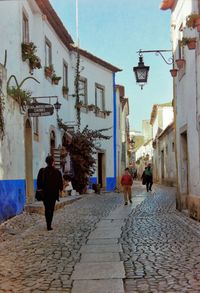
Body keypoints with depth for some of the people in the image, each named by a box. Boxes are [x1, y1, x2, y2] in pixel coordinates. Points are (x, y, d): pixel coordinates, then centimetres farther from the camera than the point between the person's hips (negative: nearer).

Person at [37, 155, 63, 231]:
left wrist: (40, 190, 12)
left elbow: (38, 182, 2)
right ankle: (49, 225, -3)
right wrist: (60, 189, 10)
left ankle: (48, 224, 19)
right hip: (53, 193, -2)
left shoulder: (42, 171, -2)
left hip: (44, 193, 2)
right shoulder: (57, 172, -8)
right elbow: (60, 183, -4)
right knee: (51, 209, 3)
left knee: (47, 209, 14)